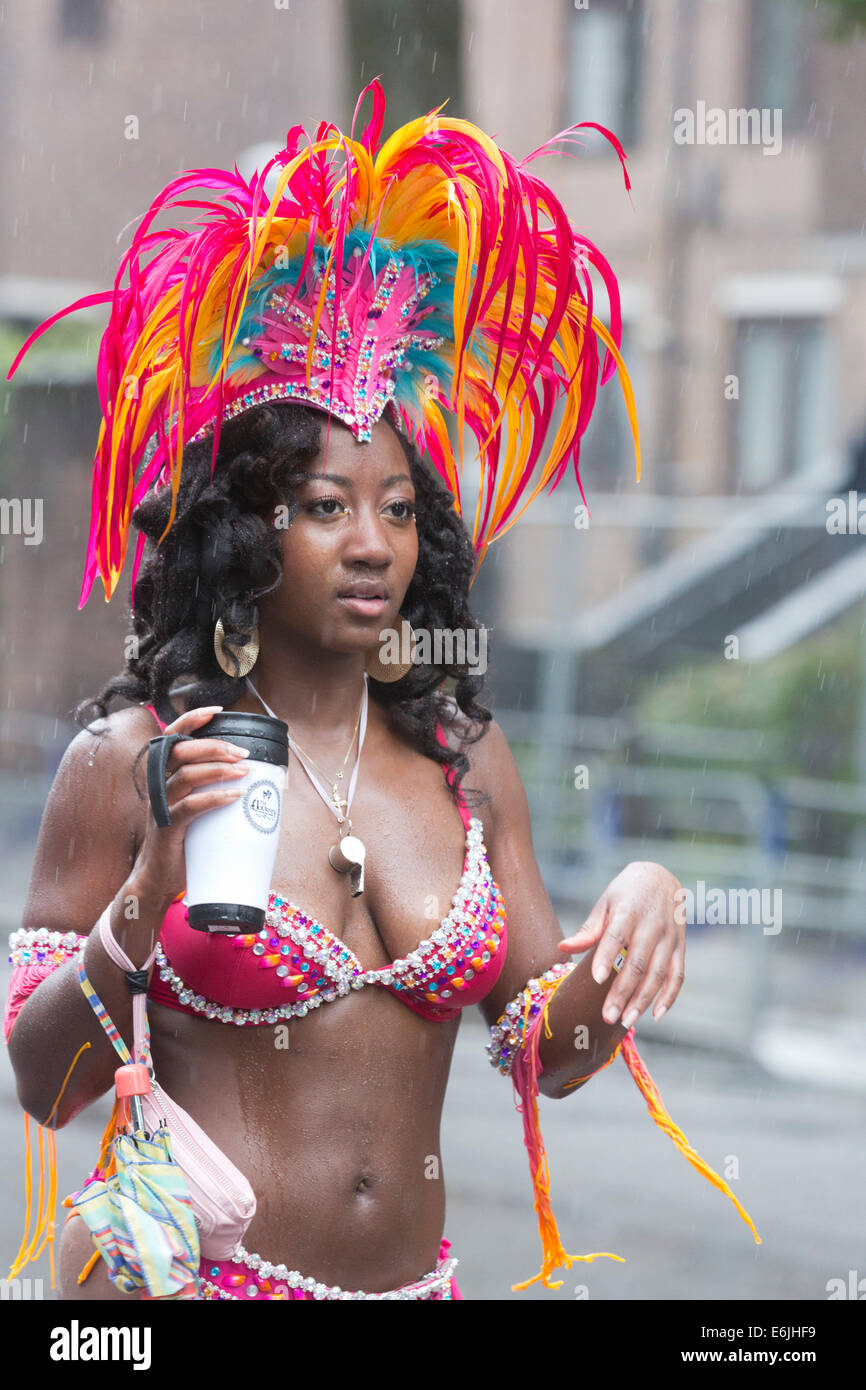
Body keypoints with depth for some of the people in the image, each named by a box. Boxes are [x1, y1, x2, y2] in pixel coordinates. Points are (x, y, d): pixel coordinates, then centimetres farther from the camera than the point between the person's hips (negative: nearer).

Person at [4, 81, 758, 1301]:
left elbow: (553, 1055, 7)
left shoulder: (463, 756, 4)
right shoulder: (129, 762, -9)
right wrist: (149, 896, -22)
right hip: (183, 1271, -4)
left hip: (411, 1275, 4)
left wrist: (637, 911, -10)